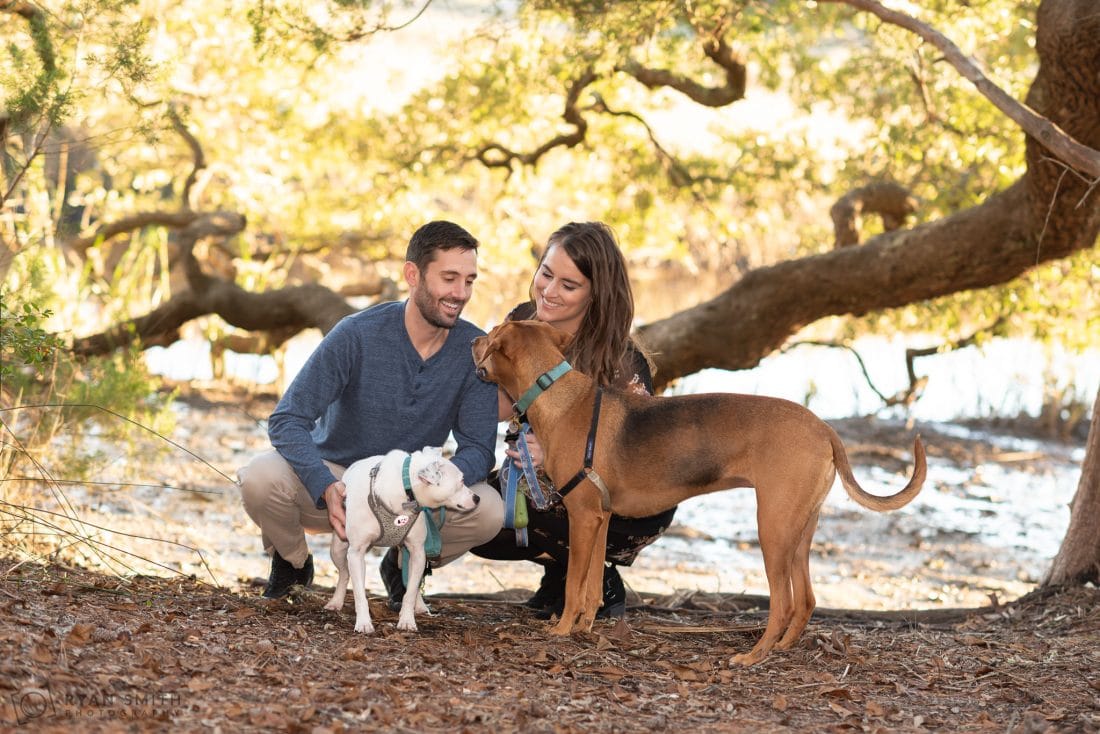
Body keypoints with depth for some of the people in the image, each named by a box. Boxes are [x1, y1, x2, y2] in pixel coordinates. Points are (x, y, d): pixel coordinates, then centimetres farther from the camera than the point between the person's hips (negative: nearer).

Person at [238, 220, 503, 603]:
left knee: (489, 510, -27)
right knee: (259, 479, -33)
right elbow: (286, 421, -22)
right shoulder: (357, 335, -21)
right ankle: (292, 561, 3)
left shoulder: (475, 350, -12)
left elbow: (479, 448, -12)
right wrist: (327, 489, -40)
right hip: (333, 474, -2)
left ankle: (404, 564, 6)